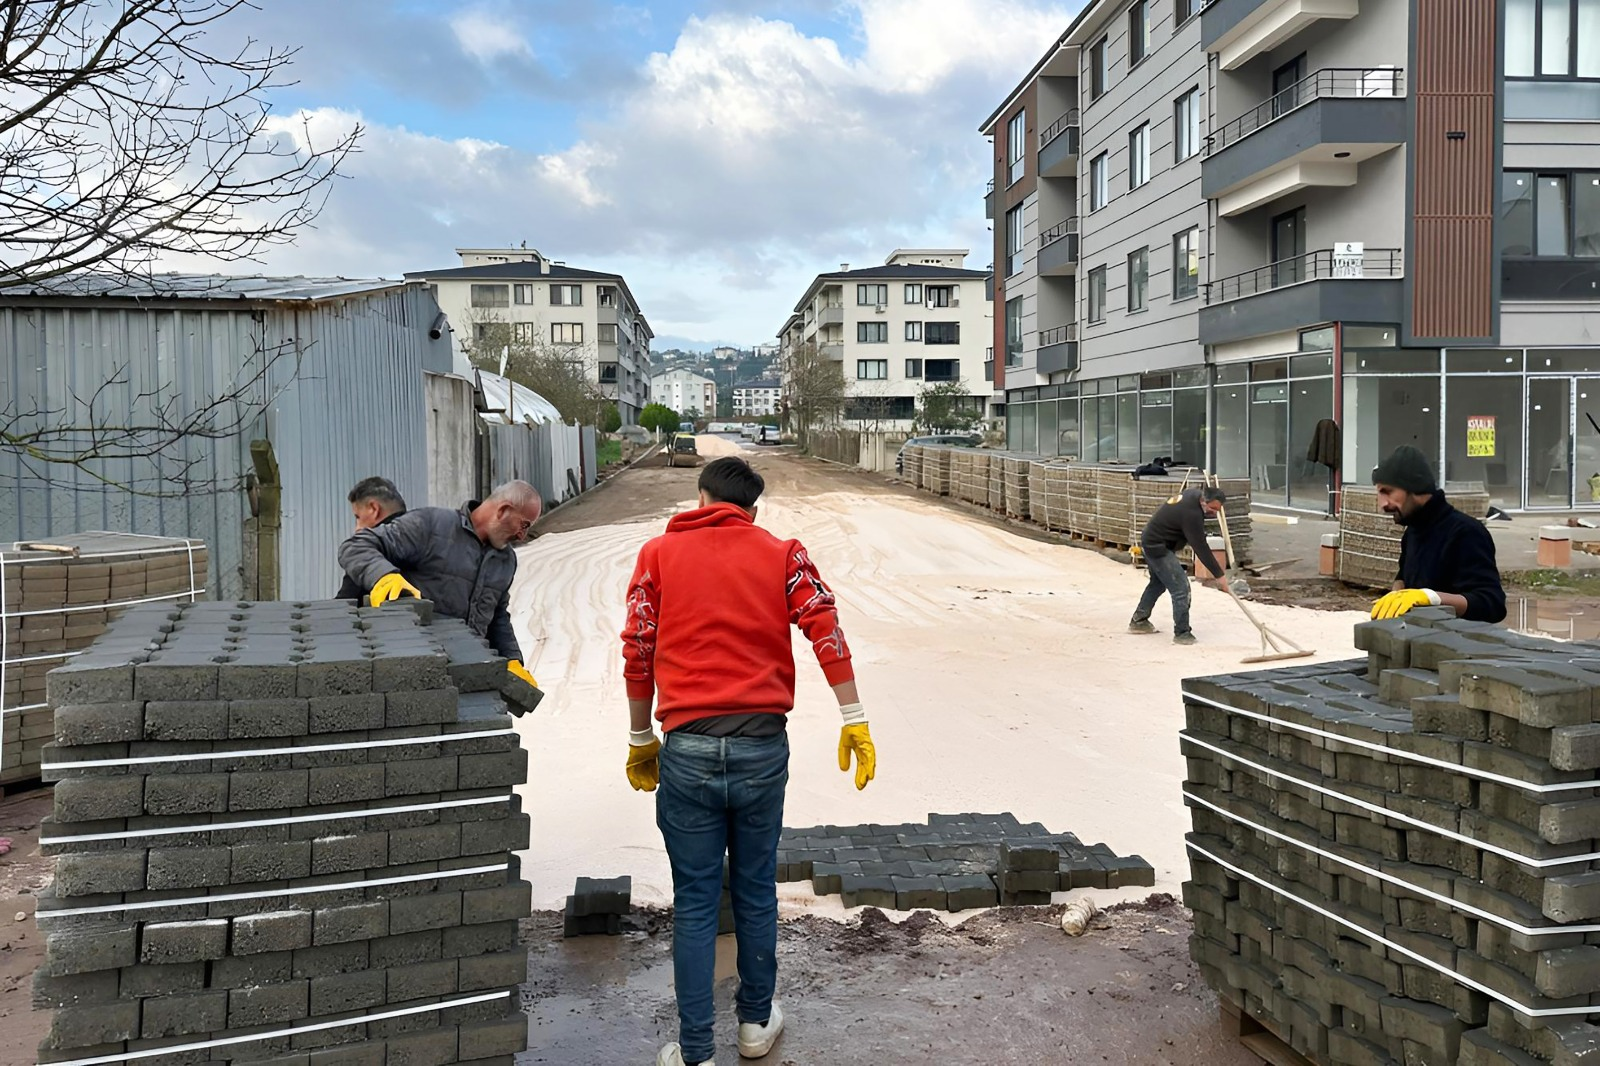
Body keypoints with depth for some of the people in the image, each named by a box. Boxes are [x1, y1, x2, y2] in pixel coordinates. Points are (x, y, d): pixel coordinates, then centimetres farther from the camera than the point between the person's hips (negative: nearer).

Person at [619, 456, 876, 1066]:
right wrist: (854, 721, -3)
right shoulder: (781, 554, 7)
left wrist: (641, 741, 14)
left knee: (694, 904, 7)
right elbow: (825, 631, -5)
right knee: (756, 891, 17)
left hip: (688, 749, -1)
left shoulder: (658, 554, 6)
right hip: (763, 746, 1)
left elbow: (637, 655, 5)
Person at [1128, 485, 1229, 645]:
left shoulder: (1194, 494, -2)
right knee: (1181, 587, -12)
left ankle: (1138, 621, 38)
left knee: (1158, 583, 27)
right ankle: (1182, 633, -7)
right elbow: (1201, 548, -26)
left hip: (1150, 541, 11)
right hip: (1157, 548, -11)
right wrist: (1219, 575, -20)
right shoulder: (1191, 513, -29)